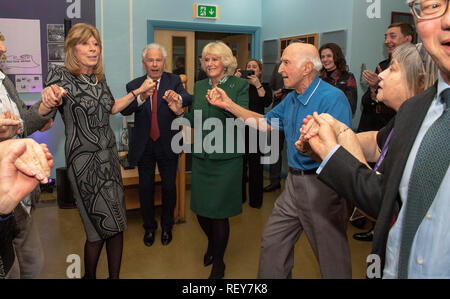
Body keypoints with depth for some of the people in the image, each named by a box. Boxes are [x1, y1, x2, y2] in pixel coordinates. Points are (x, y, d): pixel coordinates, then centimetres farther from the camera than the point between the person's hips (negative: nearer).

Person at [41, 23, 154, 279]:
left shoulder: (99, 77, 9)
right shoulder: (61, 76, -9)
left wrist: (139, 91, 19)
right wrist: (49, 97, -39)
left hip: (109, 155, 6)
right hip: (84, 159, -6)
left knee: (116, 224, 7)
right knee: (103, 225, 0)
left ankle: (115, 275, 23)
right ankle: (90, 275, 26)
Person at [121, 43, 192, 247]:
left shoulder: (173, 81, -1)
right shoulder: (134, 86, -2)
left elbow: (189, 99, -17)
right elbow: (124, 110, -17)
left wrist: (178, 97, -40)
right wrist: (141, 97, -37)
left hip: (167, 145, 0)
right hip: (144, 146, 1)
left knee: (169, 187, 10)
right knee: (146, 188, 12)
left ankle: (167, 226, 32)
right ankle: (149, 227, 32)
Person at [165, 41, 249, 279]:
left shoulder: (239, 85, -5)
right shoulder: (199, 86, 10)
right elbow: (196, 121, 14)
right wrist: (180, 111, -4)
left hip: (226, 158, -5)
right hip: (201, 157, 5)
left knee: (219, 213, 3)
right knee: (201, 210, 13)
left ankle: (218, 262, 27)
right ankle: (212, 243, 46)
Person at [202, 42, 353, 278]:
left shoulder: (332, 98, -18)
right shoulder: (291, 99, 10)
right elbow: (265, 123, 18)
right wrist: (228, 104, 14)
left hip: (322, 187, -8)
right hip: (294, 183, 8)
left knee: (332, 258, 7)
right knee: (272, 243, 17)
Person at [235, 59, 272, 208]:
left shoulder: (264, 87, 9)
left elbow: (267, 102, -10)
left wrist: (257, 84, -13)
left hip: (256, 130, -2)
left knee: (255, 164, 0)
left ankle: (255, 199, 11)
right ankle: (239, 196, 19)